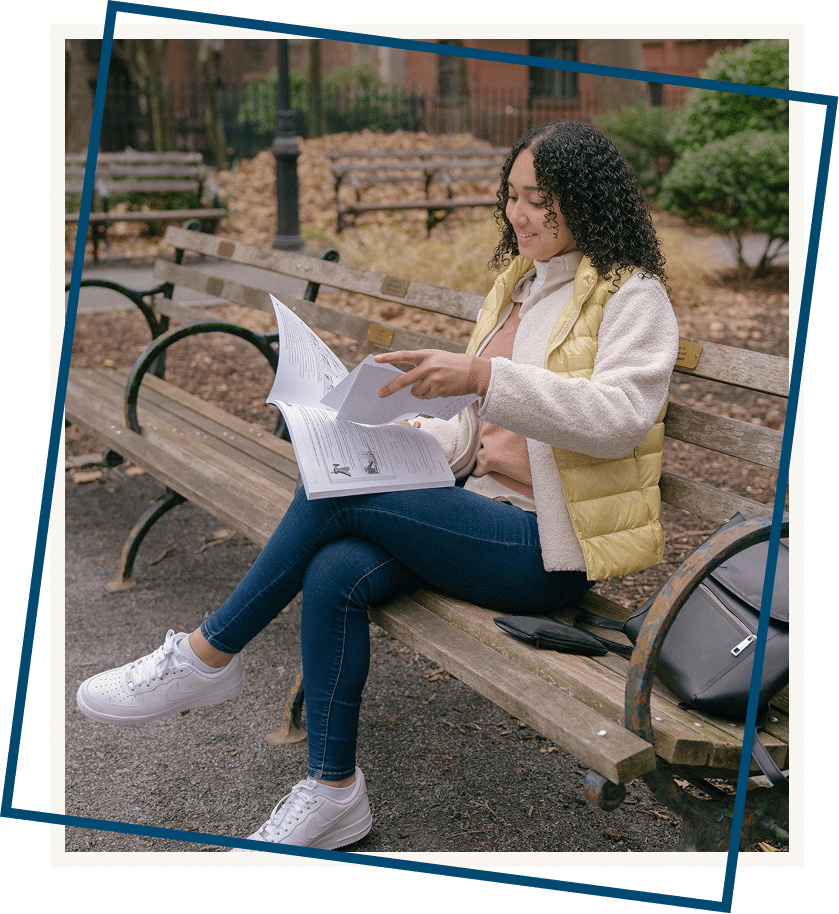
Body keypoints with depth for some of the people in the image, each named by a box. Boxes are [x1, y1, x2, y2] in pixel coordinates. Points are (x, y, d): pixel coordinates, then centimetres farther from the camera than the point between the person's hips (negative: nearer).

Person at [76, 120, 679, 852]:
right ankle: (331, 792, -8)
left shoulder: (632, 297, -3)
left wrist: (483, 374, -32)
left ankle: (208, 655, -5)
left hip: (549, 547, -7)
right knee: (335, 571, -22)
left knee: (338, 495, -23)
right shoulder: (516, 284, 19)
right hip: (486, 511, 7)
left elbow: (621, 416, -22)